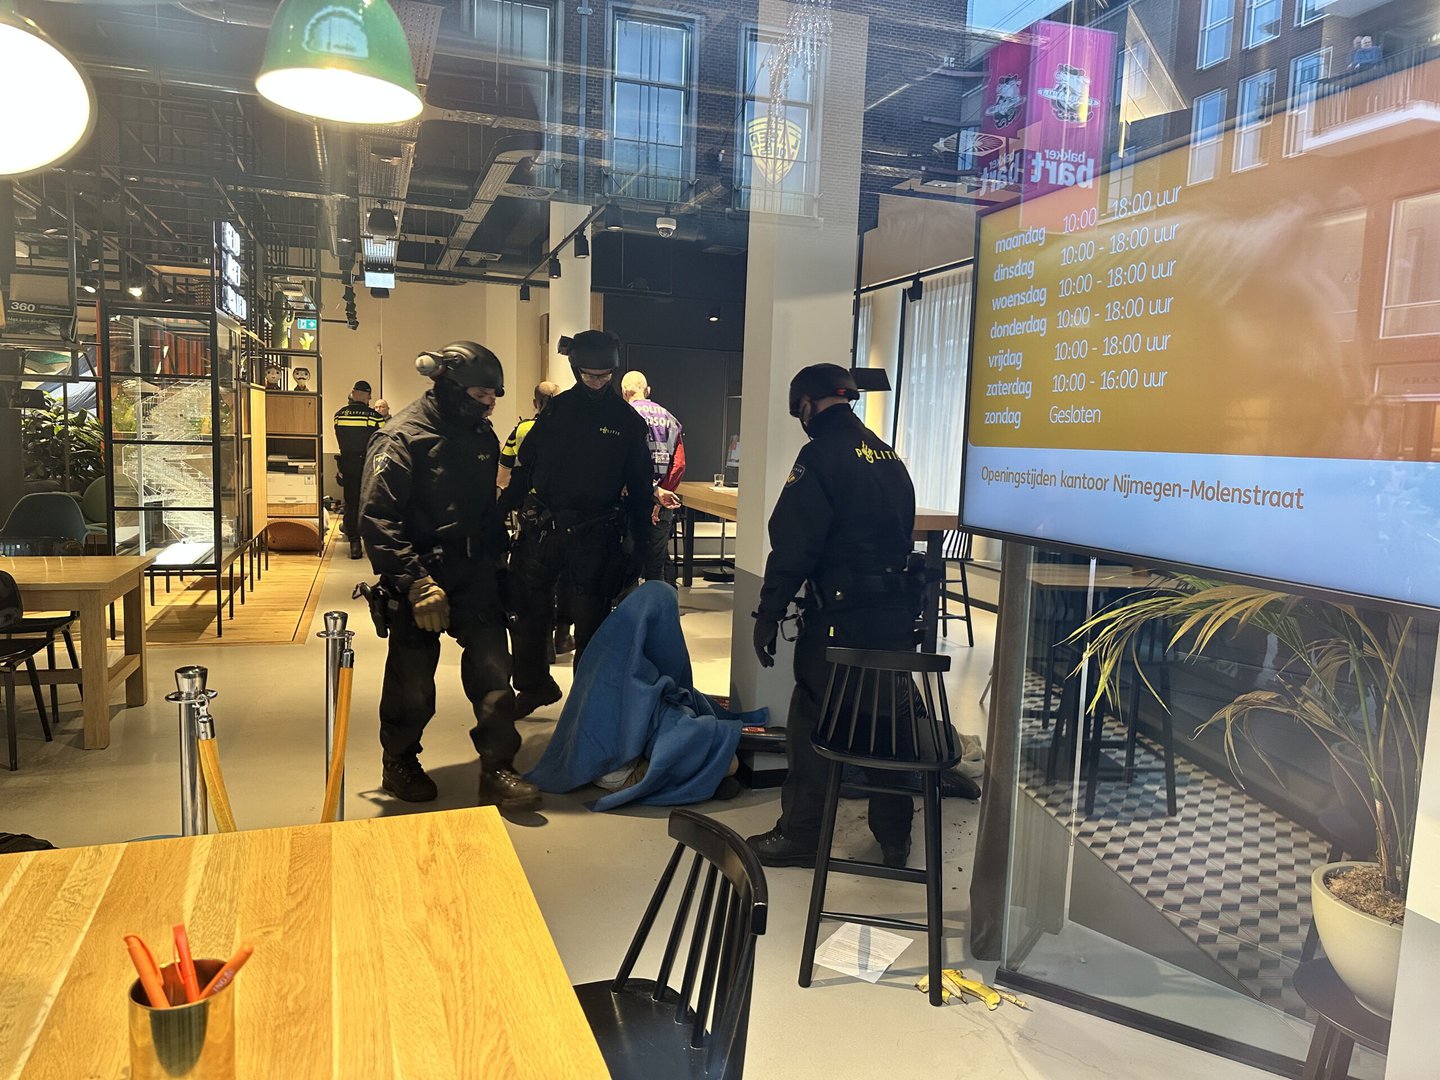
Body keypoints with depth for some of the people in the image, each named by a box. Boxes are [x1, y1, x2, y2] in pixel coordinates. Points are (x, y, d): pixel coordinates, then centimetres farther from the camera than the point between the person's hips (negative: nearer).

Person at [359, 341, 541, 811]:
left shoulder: (483, 437, 8)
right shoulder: (402, 438, -13)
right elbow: (377, 520, -19)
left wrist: (497, 559, 15)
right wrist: (416, 582, -25)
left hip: (473, 576, 5)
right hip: (420, 577, -5)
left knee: (493, 670, -3)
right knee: (412, 683, 7)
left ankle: (497, 771, 6)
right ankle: (399, 765, 29)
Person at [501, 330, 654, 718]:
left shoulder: (627, 419, 1)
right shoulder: (556, 409, 5)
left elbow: (639, 486, 4)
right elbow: (524, 467, 6)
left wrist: (641, 540, 2)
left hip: (595, 535, -2)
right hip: (542, 526, 2)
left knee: (591, 618, 5)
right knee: (528, 611, 9)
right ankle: (533, 686, 27)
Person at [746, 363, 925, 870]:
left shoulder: (821, 453, -10)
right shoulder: (891, 457, 14)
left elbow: (793, 543, -16)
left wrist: (769, 613, -13)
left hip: (842, 614, -7)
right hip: (898, 612, 8)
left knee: (812, 719, 4)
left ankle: (800, 833, 13)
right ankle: (894, 837, 25)